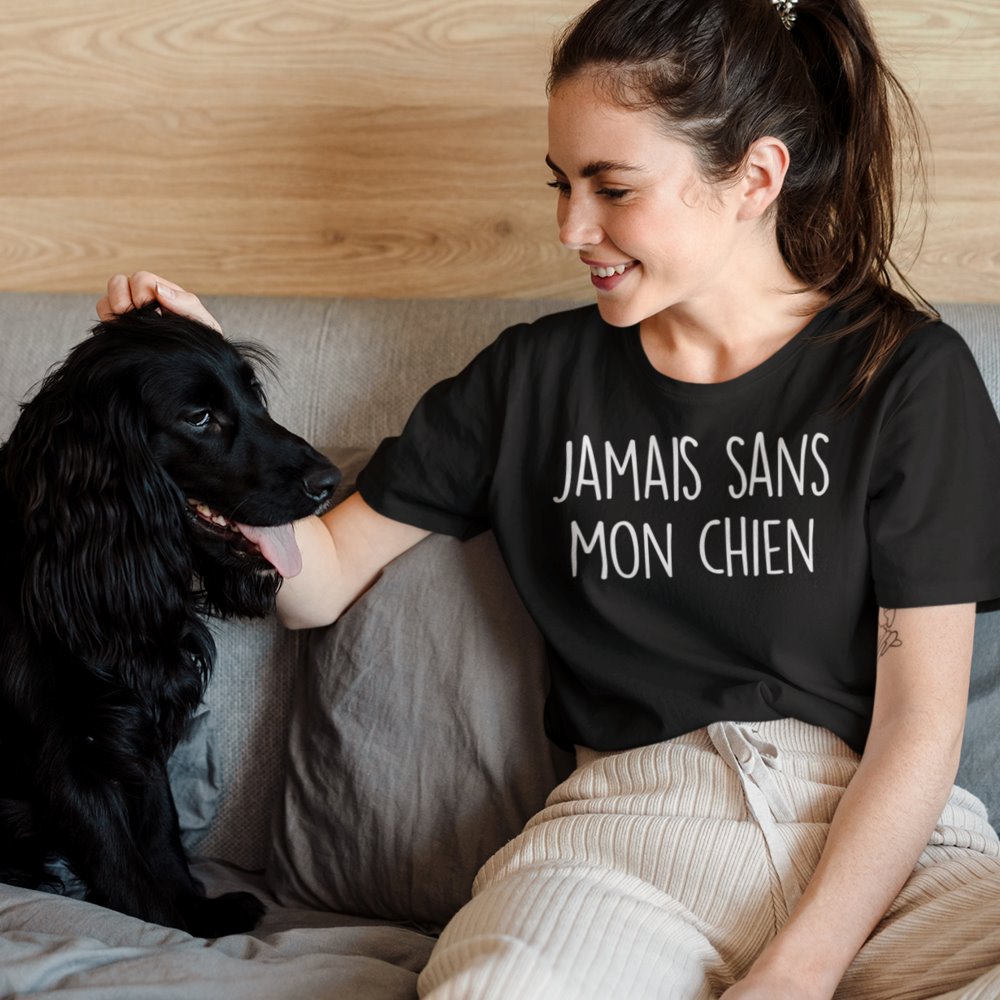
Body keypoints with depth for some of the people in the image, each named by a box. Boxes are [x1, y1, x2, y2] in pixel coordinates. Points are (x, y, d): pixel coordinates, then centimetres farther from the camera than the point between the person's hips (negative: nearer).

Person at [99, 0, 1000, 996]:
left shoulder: (907, 371, 4)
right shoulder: (535, 376, 13)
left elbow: (919, 721, -2)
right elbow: (318, 582, 16)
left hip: (888, 839, 1)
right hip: (630, 835, 0)